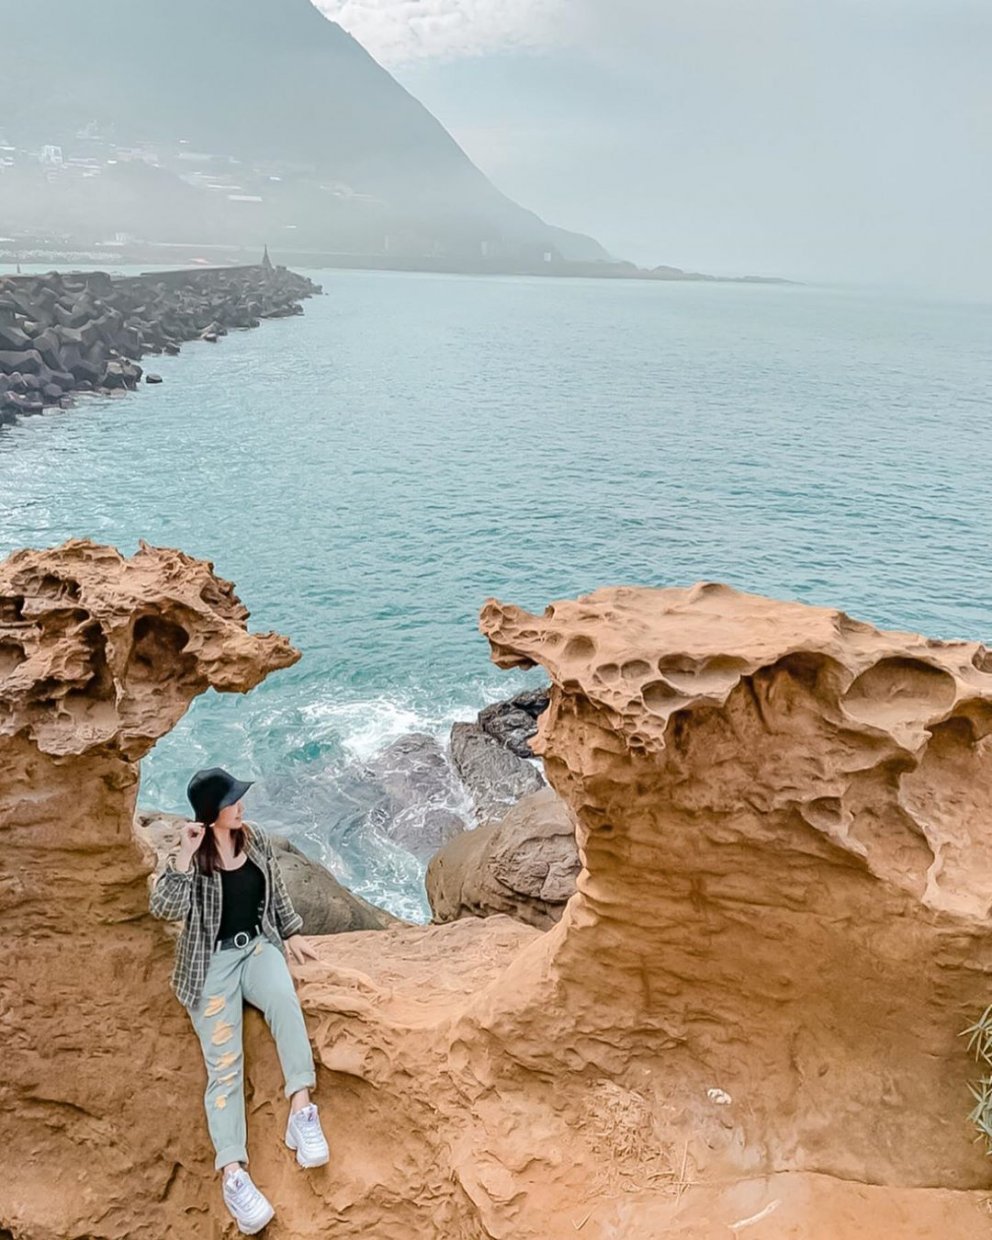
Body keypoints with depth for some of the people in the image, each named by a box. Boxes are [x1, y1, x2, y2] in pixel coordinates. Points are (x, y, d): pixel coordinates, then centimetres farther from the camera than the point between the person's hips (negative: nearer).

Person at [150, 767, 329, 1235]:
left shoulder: (255, 839, 5)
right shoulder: (192, 856, -7)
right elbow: (165, 908, -21)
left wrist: (291, 933, 17)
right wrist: (183, 857, -28)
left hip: (258, 945, 3)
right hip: (211, 961, -3)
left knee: (284, 997, -33)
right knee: (224, 1064, -18)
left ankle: (301, 1110, -32)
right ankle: (233, 1173, -27)